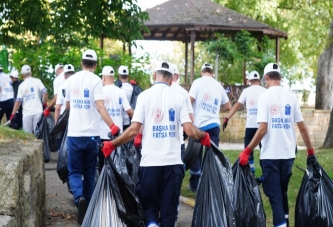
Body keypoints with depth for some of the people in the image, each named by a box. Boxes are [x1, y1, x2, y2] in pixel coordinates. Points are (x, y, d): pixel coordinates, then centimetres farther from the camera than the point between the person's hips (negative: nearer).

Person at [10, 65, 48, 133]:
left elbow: (18, 101, 0)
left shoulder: (21, 85, 4)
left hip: (27, 113, 0)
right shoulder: (37, 81, 2)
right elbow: (44, 92, -10)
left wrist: (13, 114, 4)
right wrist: (45, 103, 5)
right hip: (38, 112, 0)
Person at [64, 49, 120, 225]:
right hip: (91, 134, -1)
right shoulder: (96, 80, -6)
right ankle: (88, 208, 18)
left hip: (74, 133, 1)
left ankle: (79, 198, -20)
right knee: (89, 173, 13)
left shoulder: (71, 79, 6)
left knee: (74, 171, 8)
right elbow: (100, 107, -18)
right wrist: (112, 126, -22)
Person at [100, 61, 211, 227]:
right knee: (169, 208, 8)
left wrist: (111, 145, 4)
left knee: (149, 204, 12)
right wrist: (204, 137, 18)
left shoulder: (145, 95, -1)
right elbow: (190, 130, -3)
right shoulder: (178, 98, 4)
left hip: (150, 161, -1)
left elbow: (134, 130, -8)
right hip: (173, 162, 1)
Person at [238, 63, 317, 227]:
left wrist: (247, 151, -11)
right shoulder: (291, 96, 4)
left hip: (270, 155, -4)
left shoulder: (265, 96, -8)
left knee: (275, 195, 0)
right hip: (288, 154, 4)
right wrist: (310, 152, 14)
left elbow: (262, 129, -16)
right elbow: (302, 128, 5)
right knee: (283, 192, 20)